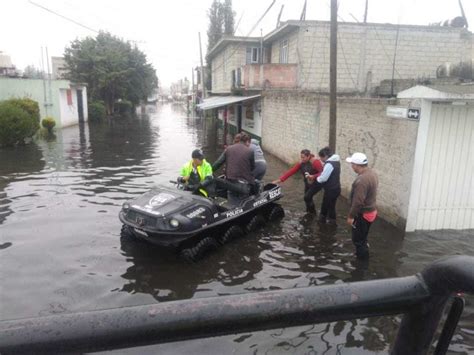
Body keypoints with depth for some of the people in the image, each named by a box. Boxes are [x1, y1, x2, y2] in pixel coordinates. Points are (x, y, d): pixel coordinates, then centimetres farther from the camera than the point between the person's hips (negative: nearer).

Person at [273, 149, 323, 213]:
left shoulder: (315, 162, -22)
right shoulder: (301, 163, -5)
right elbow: (291, 171, -11)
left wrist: (313, 176, -45)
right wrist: (280, 180, -19)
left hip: (317, 183, -7)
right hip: (307, 184, 7)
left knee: (307, 197, -16)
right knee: (308, 198, 12)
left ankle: (312, 214, 3)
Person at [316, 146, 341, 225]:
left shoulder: (329, 164, -24)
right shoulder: (335, 161, 8)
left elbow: (323, 178, -23)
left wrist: (317, 178, -2)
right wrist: (320, 177, 6)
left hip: (331, 190, -10)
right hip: (334, 188, 10)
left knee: (330, 207, 6)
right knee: (325, 205, 22)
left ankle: (331, 223, 21)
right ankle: (322, 219, 37)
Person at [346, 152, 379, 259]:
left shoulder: (362, 180, -29)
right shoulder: (371, 173, 4)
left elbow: (358, 202, -29)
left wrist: (351, 216, -18)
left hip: (363, 214, -10)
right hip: (370, 211, 10)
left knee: (358, 240, 4)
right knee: (362, 238, 24)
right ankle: (362, 255, 38)